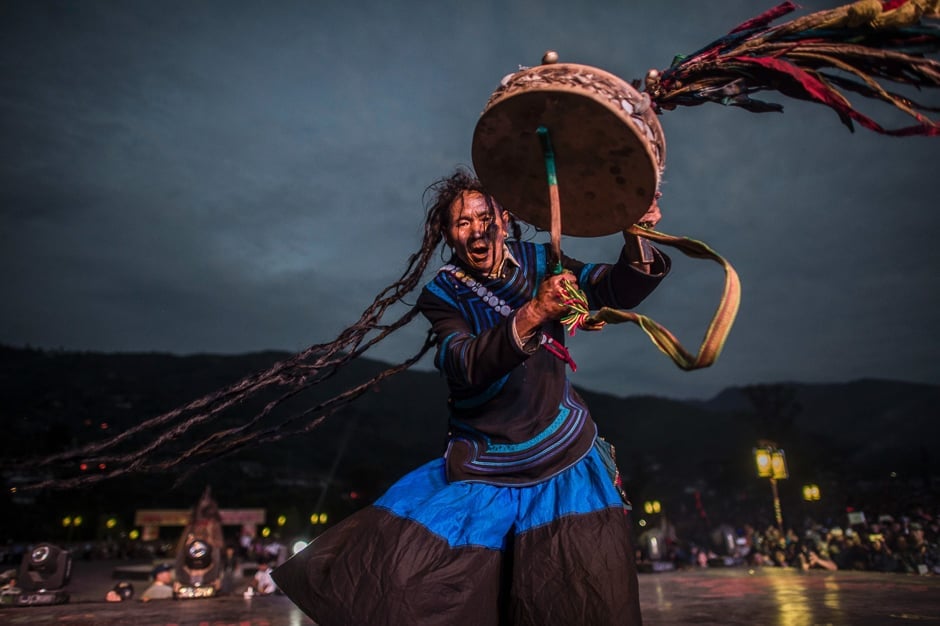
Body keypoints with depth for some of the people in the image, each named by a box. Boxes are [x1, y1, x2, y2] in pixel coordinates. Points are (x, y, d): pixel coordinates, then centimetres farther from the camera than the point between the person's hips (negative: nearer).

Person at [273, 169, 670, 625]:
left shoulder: (540, 262, 0)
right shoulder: (441, 294, -7)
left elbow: (618, 291, -9)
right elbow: (465, 365, -25)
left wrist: (635, 241, -29)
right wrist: (532, 314, -39)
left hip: (565, 452, 2)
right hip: (485, 465, -1)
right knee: (406, 578, -5)